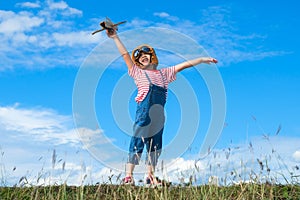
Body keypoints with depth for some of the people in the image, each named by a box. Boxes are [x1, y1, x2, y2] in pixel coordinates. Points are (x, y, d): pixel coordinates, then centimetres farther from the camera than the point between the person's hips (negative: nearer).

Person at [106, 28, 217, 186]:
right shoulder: (138, 73, 12)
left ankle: (150, 176, 15)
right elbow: (125, 55, 8)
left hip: (158, 115, 4)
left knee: (155, 145, 7)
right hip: (144, 111, -4)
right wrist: (115, 38, 5)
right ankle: (128, 175, -7)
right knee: (138, 142, -9)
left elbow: (184, 65, 20)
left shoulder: (163, 73, 21)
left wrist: (202, 59, 19)